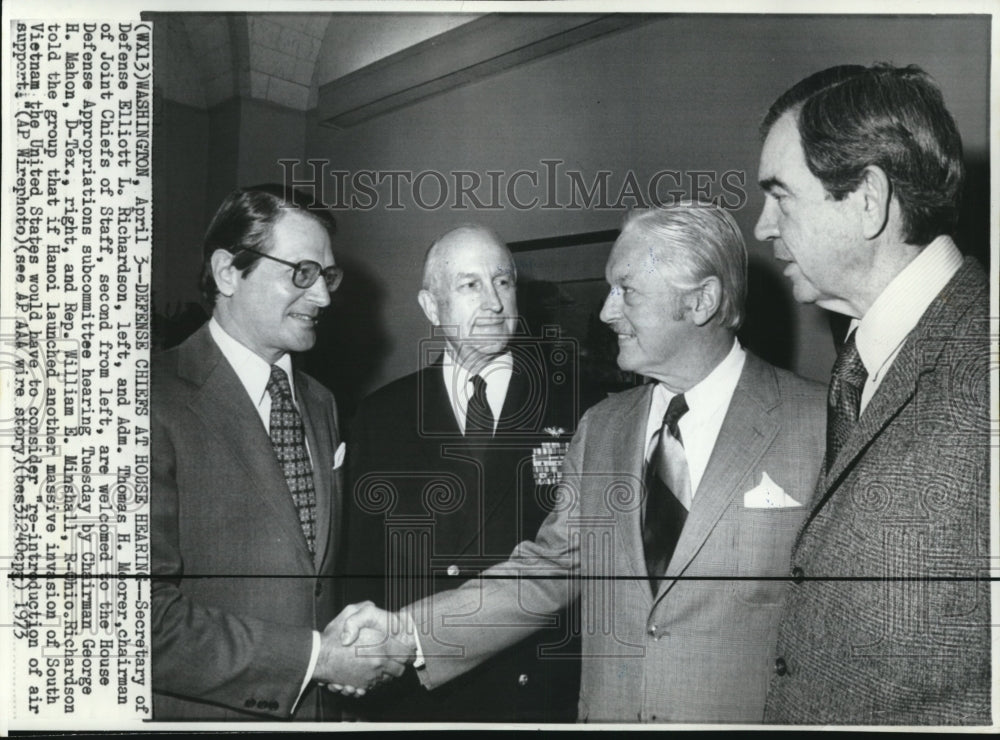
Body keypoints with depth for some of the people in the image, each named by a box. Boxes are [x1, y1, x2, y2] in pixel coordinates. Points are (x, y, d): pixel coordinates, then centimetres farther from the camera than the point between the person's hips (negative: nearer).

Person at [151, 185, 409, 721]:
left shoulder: (320, 404, 7)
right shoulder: (160, 405, -18)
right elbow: (142, 615, -22)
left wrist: (351, 651, -3)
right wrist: (312, 657, -19)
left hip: (317, 705, 6)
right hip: (203, 713, -6)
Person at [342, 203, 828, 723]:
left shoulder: (819, 422, -10)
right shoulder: (600, 429, 5)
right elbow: (543, 573, 4)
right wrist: (407, 633, -5)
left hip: (753, 716, -4)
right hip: (606, 713, 4)